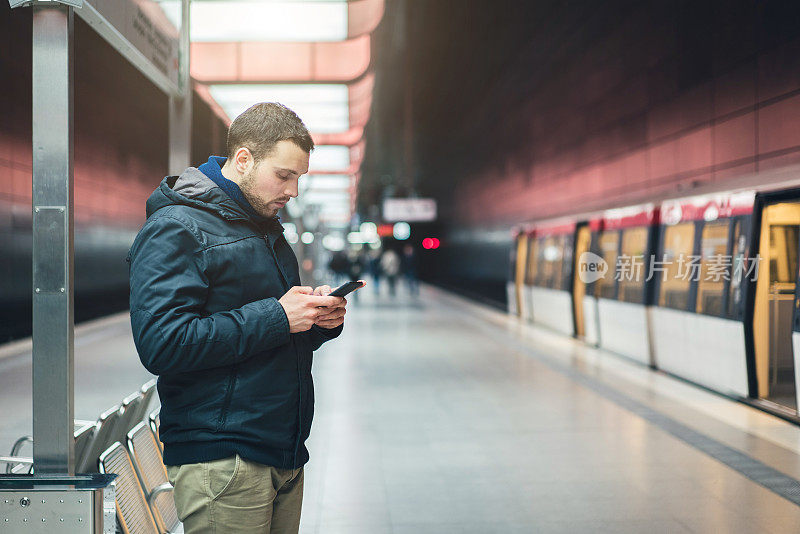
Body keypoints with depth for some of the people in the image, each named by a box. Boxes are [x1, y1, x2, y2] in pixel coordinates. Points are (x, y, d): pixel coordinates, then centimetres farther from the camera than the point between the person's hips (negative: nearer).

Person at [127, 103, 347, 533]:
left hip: (285, 457, 9)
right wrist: (276, 317, -20)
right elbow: (161, 344, -23)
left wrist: (318, 321, 1)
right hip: (220, 462, -8)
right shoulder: (175, 228, -11)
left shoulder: (266, 228, 18)